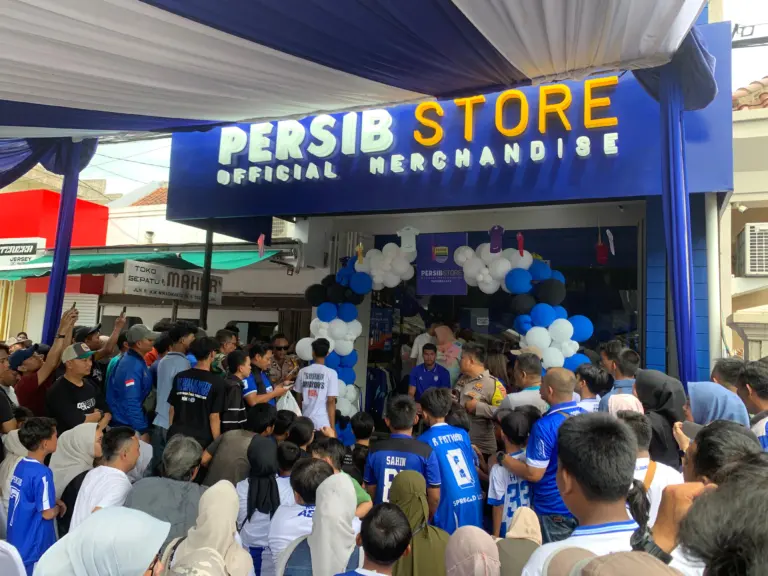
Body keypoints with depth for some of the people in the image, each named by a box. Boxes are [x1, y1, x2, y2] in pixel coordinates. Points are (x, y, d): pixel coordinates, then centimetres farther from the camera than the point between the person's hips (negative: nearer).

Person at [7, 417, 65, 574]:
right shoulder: (42, 473, -26)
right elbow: (47, 513, -21)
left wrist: (53, 501, 5)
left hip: (17, 541, 8)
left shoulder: (20, 465, 0)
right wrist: (58, 508, -1)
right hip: (33, 547, -8)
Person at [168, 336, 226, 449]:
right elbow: (214, 416, -11)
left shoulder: (180, 377, 3)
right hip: (201, 440, -4)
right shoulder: (216, 382, -10)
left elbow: (172, 410, 9)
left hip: (176, 436, 4)